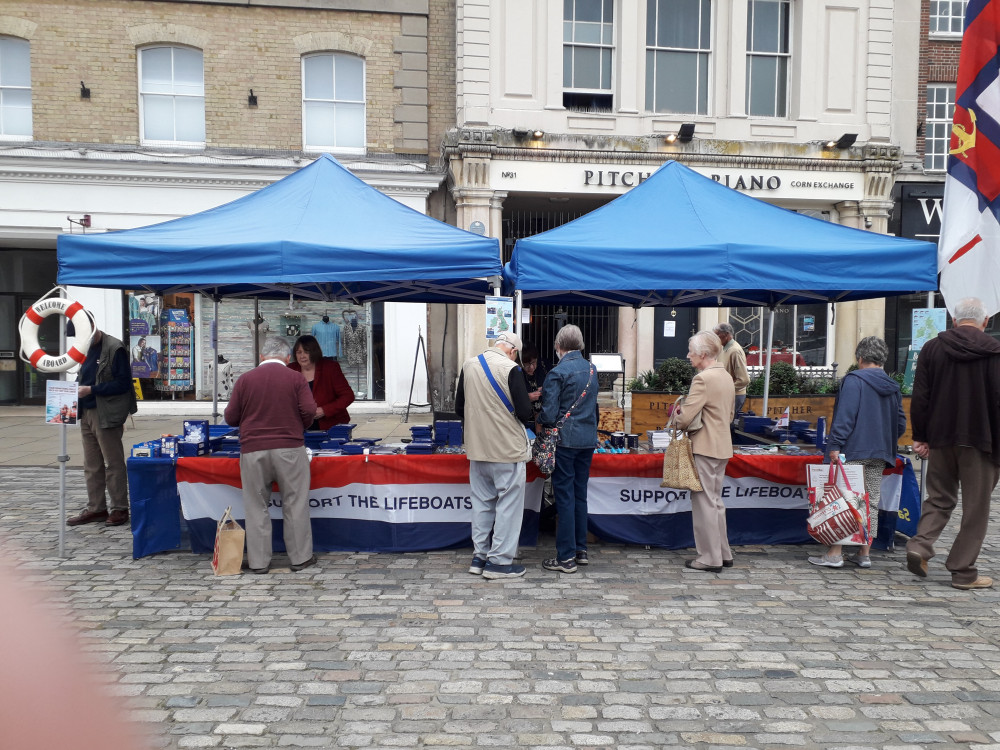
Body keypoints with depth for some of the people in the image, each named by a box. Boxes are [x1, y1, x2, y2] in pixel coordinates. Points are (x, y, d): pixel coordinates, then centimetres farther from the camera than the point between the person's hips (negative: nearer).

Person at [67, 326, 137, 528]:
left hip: (106, 415, -8)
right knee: (91, 465, 12)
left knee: (113, 463, 0)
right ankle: (96, 509, 21)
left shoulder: (115, 349, -12)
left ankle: (119, 509, 8)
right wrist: (78, 388, 1)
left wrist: (91, 389, -19)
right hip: (86, 414, 8)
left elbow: (123, 383, -15)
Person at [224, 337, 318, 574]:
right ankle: (300, 557, 13)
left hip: (253, 450, 1)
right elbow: (309, 411, -6)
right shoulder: (296, 378, 1)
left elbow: (231, 418, 5)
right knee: (295, 505, 7)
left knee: (256, 506, 9)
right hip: (289, 448, -1)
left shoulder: (245, 379, 4)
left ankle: (259, 561, 14)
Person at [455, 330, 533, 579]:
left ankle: (479, 557, 23)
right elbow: (525, 413, -15)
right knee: (508, 504, 4)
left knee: (482, 503, 16)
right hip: (507, 448, -6)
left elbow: (459, 407, 11)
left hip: (477, 448, 6)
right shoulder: (510, 369, -15)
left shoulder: (468, 365, 3)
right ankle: (499, 561, 7)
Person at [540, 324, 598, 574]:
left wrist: (539, 419, 3)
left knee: (564, 496, -1)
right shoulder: (591, 369, 7)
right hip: (588, 438, 6)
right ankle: (581, 550, 22)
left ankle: (566, 557, 4)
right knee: (580, 494, 14)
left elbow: (549, 415, -16)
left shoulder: (557, 373, -14)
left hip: (565, 440, -6)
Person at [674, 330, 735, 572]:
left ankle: (710, 558, 8)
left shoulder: (703, 378, -19)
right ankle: (723, 553, 25)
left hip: (704, 447, -9)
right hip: (722, 446, 9)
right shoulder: (727, 377, 11)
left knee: (704, 502, 0)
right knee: (715, 500, 18)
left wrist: (677, 423, -1)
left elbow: (685, 417, -22)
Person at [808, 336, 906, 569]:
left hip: (853, 451, -6)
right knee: (871, 502, 11)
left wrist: (835, 445, -17)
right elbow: (901, 423, 15)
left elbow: (845, 416, -17)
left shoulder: (854, 380, -9)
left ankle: (835, 553, -3)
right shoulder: (893, 387, 12)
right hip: (880, 454, 7)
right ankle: (864, 554, 14)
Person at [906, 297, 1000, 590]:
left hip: (941, 437, 3)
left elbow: (920, 398, 2)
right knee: (975, 506, 6)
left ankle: (920, 544, -3)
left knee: (939, 498, 16)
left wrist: (920, 437, 7)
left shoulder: (932, 348, 2)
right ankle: (963, 571, 8)